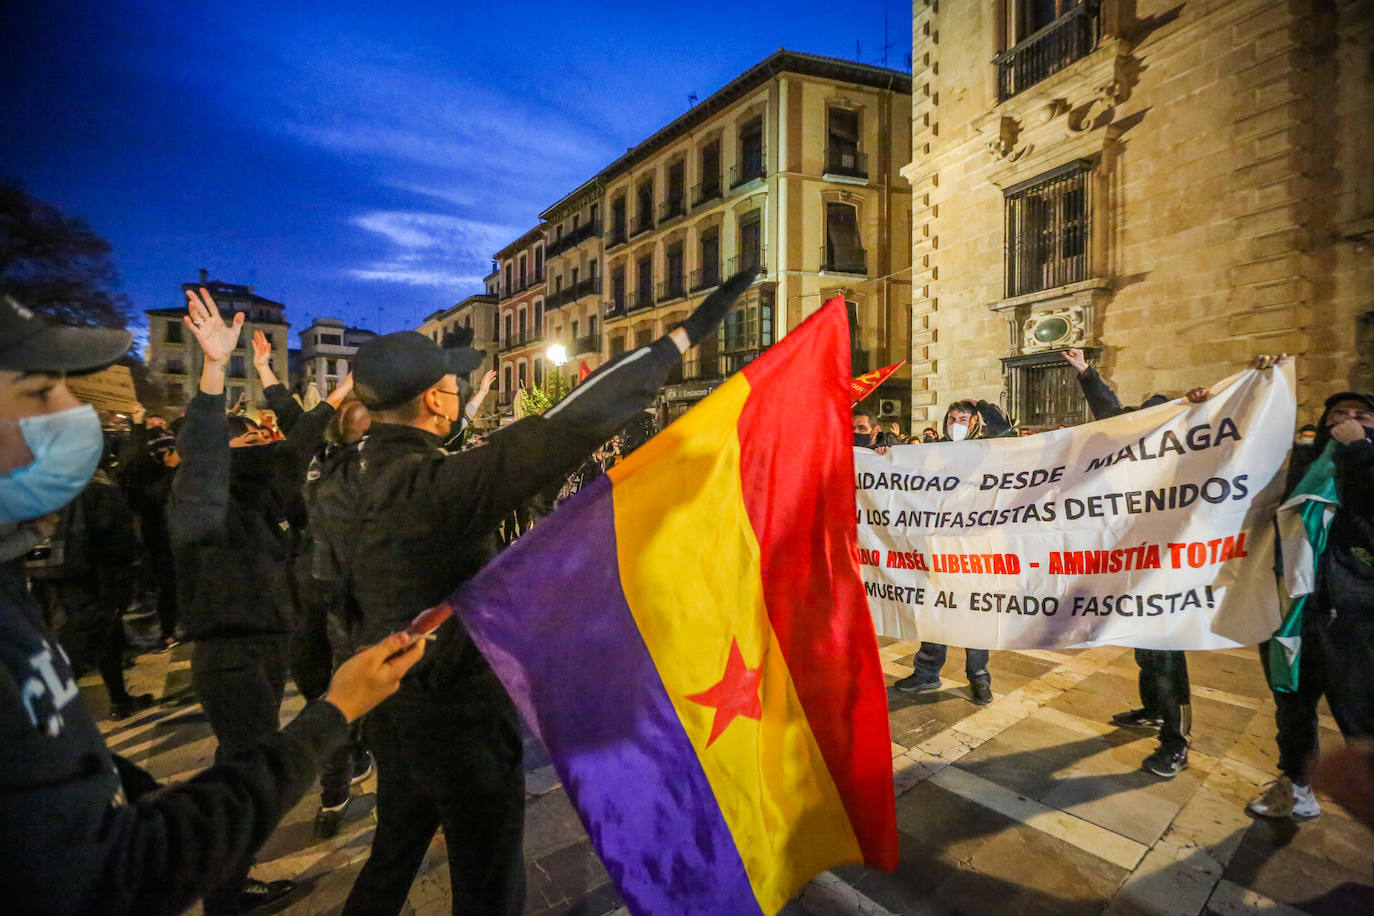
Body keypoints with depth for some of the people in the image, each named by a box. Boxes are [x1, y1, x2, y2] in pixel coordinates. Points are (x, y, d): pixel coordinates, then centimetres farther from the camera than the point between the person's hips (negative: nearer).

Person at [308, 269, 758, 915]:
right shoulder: (433, 485, -29)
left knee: (395, 852, 30)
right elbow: (566, 428, -37)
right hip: (459, 714, -8)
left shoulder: (337, 484, -3)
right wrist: (686, 334, -34)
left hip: (388, 704, 8)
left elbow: (331, 585, 10)